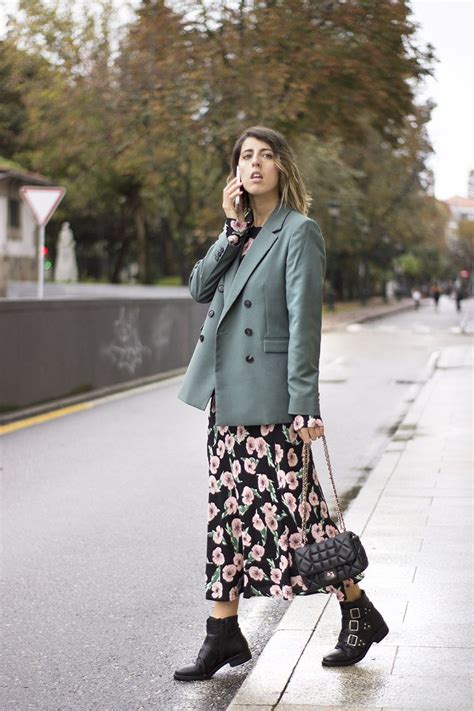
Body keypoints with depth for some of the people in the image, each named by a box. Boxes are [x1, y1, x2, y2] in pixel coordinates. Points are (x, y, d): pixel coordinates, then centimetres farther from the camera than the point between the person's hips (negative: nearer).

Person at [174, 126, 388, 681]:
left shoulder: (299, 232, -8)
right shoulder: (238, 232, 15)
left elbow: (304, 320, -14)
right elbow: (199, 289, 4)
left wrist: (305, 404, -18)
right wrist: (233, 229, -4)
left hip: (269, 394, -7)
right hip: (226, 391, 7)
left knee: (290, 506, -3)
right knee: (228, 507, 9)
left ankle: (359, 613, 16)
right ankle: (223, 633, 16)